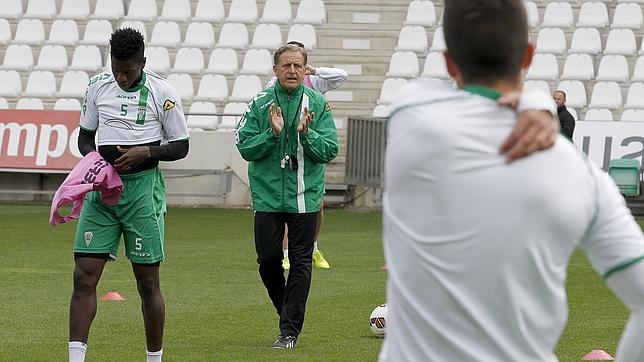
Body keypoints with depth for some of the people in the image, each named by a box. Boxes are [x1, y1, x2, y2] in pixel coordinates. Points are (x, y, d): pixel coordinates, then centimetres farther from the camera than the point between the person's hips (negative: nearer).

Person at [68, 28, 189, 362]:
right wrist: (92, 157, -4)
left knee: (147, 281, 1)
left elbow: (180, 146, 2)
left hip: (143, 187, -3)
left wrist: (146, 152, -15)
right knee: (84, 276, -7)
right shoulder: (97, 86, 6)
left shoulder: (162, 92, -4)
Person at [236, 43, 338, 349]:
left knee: (300, 264, -1)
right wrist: (273, 133, -17)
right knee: (268, 260, 2)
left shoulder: (318, 105, 1)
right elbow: (245, 148, -3)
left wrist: (306, 133, -19)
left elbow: (330, 151, -3)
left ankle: (290, 330, 4)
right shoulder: (259, 104, 2)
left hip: (305, 197, -1)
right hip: (267, 195, 1)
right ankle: (287, 309, 28)